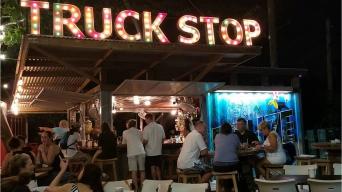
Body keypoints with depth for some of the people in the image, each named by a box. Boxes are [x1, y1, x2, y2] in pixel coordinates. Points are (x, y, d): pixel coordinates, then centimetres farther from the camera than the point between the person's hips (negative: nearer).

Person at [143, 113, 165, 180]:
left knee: (152, 168, 6)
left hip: (150, 152, -4)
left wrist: (143, 143, 6)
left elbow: (145, 141, -15)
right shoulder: (160, 127, 1)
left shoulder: (147, 128, -14)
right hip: (158, 151, 5)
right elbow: (163, 138, 8)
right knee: (158, 167, 15)